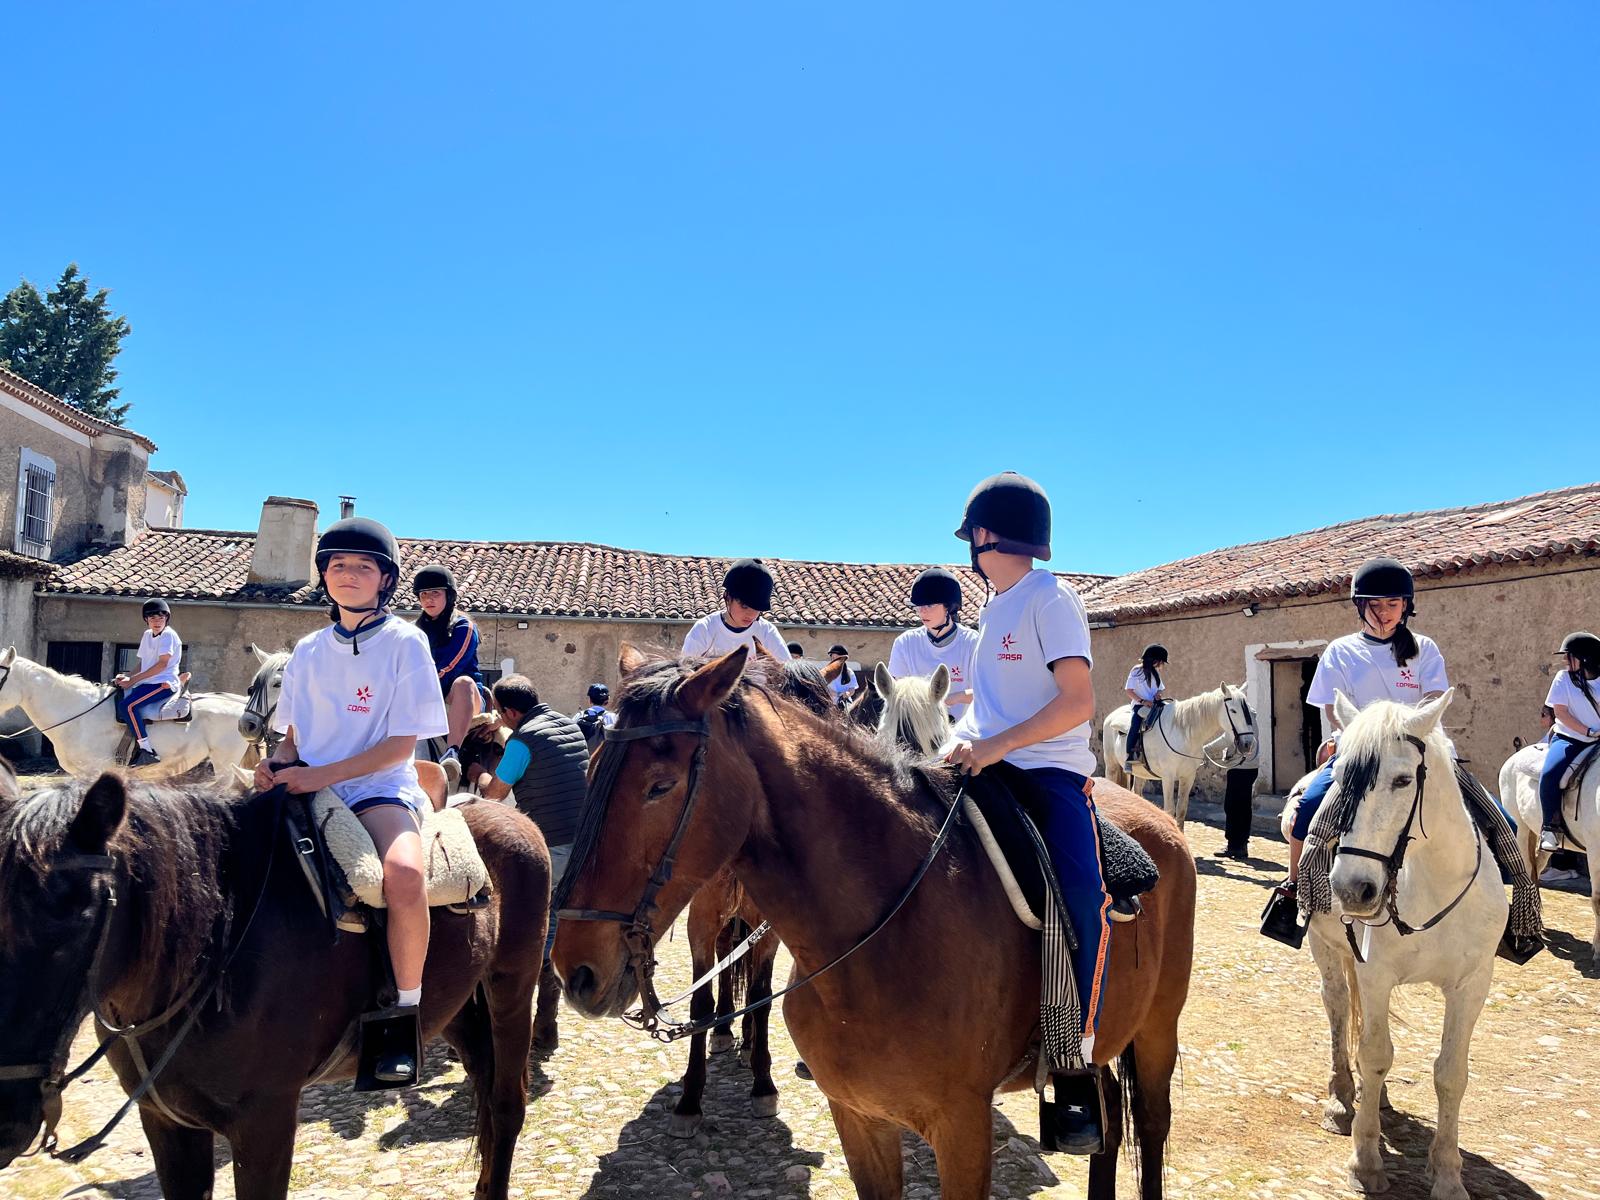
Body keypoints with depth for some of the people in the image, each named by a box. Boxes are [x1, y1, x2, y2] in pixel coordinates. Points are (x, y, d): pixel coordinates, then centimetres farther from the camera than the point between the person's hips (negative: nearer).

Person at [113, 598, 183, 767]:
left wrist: (134, 679, -16)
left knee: (127, 705, -25)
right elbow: (142, 665, 20)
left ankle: (148, 751, -27)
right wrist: (126, 677, 1)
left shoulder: (168, 635, -9)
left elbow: (162, 664, -16)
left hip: (164, 683, -9)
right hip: (148, 683, 9)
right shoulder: (147, 635, 17)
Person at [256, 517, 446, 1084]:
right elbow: (295, 731, 19)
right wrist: (277, 763, -5)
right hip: (307, 786, 6)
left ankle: (405, 1016, -15)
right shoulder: (308, 650, 12)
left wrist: (320, 776, -18)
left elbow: (401, 745, -9)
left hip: (380, 787, -6)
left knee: (403, 875, -34)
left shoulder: (405, 642, -3)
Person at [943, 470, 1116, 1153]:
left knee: (1083, 901, -27)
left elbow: (1078, 700, -13)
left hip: (1051, 772, -8)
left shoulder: (1051, 598, -4)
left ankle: (1077, 1072, -16)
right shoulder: (993, 607, 20)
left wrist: (997, 744, -20)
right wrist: (963, 736, 3)